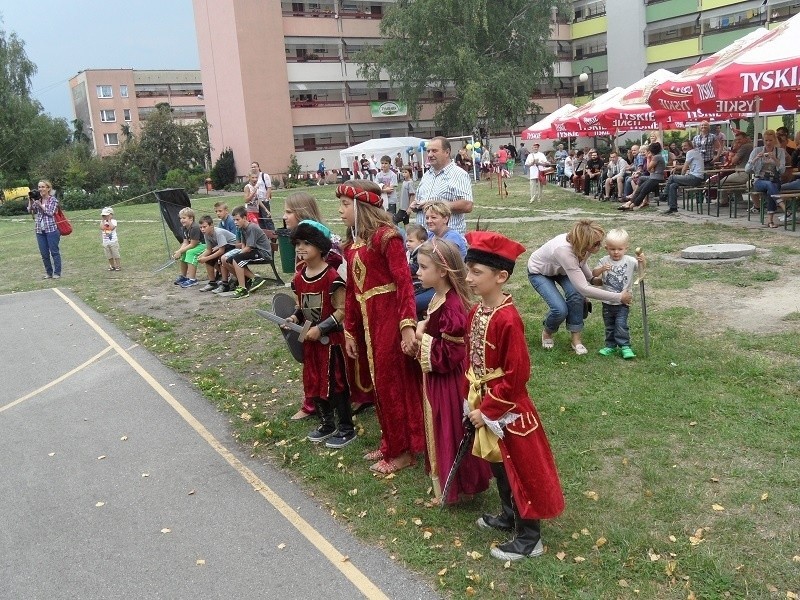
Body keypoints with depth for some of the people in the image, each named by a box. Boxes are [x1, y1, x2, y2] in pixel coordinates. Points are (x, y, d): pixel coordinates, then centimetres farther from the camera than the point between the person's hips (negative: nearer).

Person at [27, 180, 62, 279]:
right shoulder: (37, 199, 10)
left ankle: (57, 272, 7)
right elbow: (31, 211, 9)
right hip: (39, 230, 5)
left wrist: (40, 204, -14)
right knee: (44, 253, 7)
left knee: (54, 251, 0)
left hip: (51, 229, -5)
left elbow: (50, 212, -13)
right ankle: (48, 272, 17)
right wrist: (30, 201, -2)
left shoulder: (53, 199, -3)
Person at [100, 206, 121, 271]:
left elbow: (112, 227, -23)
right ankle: (112, 266, 21)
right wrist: (103, 220, -8)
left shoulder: (113, 221, -5)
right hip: (105, 242, 5)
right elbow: (101, 228, -12)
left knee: (115, 254, 2)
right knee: (109, 256, 10)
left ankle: (118, 266, 10)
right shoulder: (102, 222, 7)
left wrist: (109, 220, -15)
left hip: (113, 241, -5)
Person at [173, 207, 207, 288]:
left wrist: (180, 251, -21)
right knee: (182, 253, 7)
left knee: (190, 252, -28)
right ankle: (183, 276, 22)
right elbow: (185, 243, 3)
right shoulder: (185, 228, 5)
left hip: (205, 245, -10)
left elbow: (192, 245, -24)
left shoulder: (195, 228, -25)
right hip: (197, 245, 10)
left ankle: (192, 279, -25)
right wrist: (179, 251, -15)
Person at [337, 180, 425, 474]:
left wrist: (408, 325, -27)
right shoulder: (352, 242, 11)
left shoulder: (386, 236, -14)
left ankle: (403, 450, 17)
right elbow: (351, 290, 14)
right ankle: (390, 443, 32)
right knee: (379, 382, 16)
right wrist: (349, 332, 15)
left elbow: (404, 283, -19)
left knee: (394, 383, 2)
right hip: (367, 322, 8)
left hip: (390, 319, -8)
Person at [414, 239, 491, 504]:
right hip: (436, 379, 10)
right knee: (440, 433, 21)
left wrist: (422, 337, -18)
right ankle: (444, 484, 38)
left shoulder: (452, 306, -26)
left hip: (449, 383, -10)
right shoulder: (439, 299, 4)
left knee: (450, 434, 6)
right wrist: (421, 335, -3)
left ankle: (452, 489, 23)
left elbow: (451, 354, -27)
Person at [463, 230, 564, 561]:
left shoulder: (508, 319, -26)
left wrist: (488, 410, -18)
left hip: (507, 409, -8)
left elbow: (516, 376, -24)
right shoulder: (475, 312, 0)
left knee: (520, 469, 7)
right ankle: (509, 515, 44)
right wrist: (470, 399, 7)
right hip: (484, 403, 8)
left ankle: (529, 538, 22)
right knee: (497, 464, 23)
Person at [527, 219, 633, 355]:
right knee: (560, 310, -23)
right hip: (539, 272, -6)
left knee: (575, 294, -24)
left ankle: (576, 338, -7)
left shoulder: (580, 246, -23)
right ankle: (547, 332, 10)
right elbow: (584, 289, -44)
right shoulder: (564, 251, -44)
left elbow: (580, 264, 5)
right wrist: (619, 297, -39)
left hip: (559, 268, 6)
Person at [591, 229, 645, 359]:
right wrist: (601, 269, -28)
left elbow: (641, 270, -17)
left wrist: (642, 261, -37)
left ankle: (625, 347, 2)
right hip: (607, 301, 3)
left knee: (621, 324, -8)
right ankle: (610, 346, 26)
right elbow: (594, 274, -8)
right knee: (609, 325, 14)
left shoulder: (630, 261, -9)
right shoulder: (604, 261, -4)